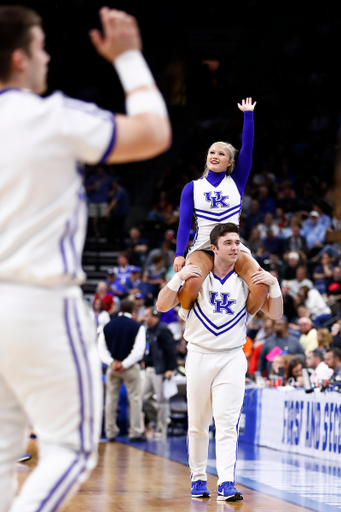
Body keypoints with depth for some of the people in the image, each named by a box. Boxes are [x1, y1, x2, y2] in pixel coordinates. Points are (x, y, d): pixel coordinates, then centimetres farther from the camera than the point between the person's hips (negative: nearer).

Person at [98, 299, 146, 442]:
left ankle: (111, 432, 9)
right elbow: (139, 350, -15)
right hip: (131, 368, -4)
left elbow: (101, 348, 1)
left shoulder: (108, 326, 6)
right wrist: (125, 364, -13)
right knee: (135, 399, 2)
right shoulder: (137, 327, -6)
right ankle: (135, 433, -2)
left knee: (111, 399, 9)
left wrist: (111, 362, -8)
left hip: (112, 367, 4)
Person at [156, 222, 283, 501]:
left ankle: (226, 483, -17)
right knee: (197, 424, 7)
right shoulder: (197, 275, 1)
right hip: (199, 355, 0)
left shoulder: (246, 280, 4)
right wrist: (178, 277, -17)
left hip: (232, 358, 0)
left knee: (227, 423, -12)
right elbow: (162, 306, -3)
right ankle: (198, 478, 22)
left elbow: (275, 313, 5)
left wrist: (273, 284, -12)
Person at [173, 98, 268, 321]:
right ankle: (186, 314, -2)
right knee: (192, 282, -35)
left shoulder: (236, 182, 11)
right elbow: (184, 223, 3)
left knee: (261, 285, -27)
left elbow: (247, 148, 3)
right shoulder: (193, 187, 9)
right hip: (202, 248, -1)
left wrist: (248, 114, -2)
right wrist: (179, 255, -9)